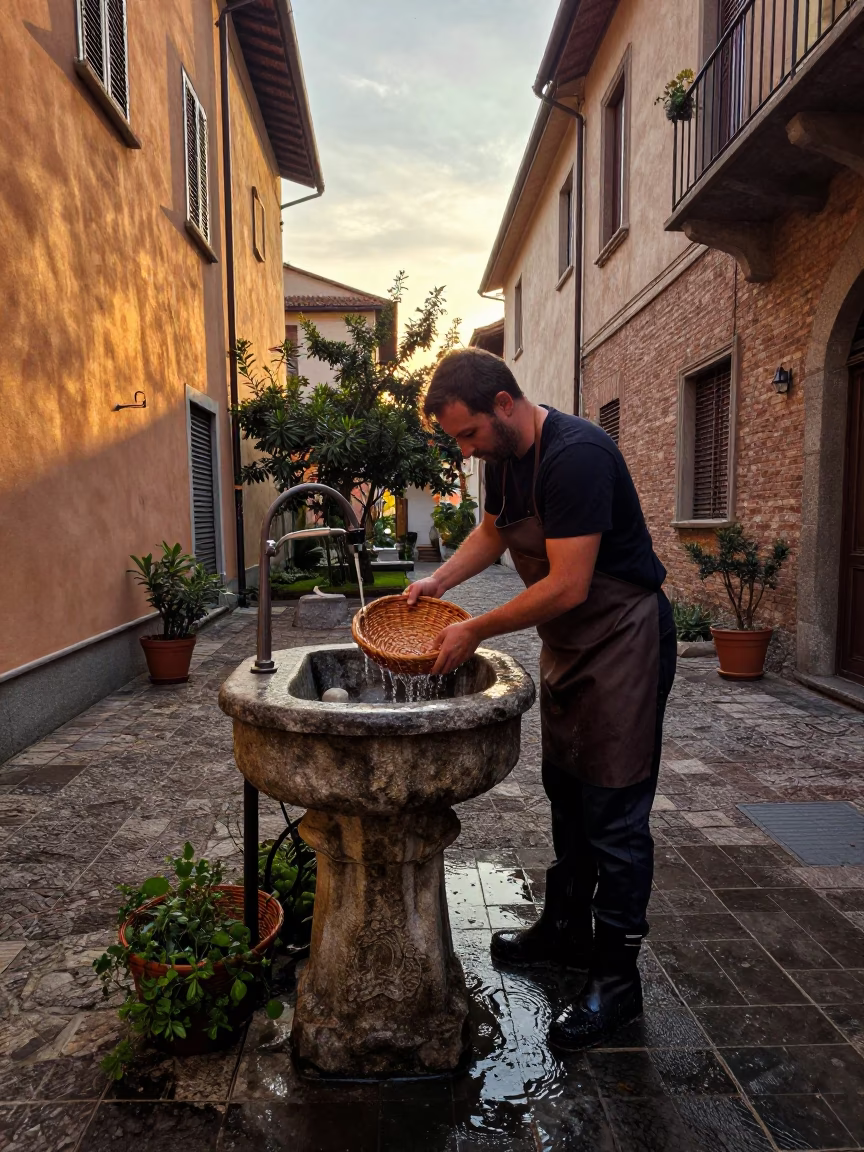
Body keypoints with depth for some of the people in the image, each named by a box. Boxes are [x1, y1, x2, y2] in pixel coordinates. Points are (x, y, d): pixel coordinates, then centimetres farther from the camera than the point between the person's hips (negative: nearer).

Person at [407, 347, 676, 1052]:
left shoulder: (577, 456, -26)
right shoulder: (506, 456, 3)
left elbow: (567, 585, -29)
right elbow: (493, 531, 19)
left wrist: (475, 631, -20)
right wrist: (440, 581, 3)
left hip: (622, 641, -9)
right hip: (566, 644, 9)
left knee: (614, 813, -1)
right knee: (567, 793, 18)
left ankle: (617, 978, 15)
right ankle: (567, 930, 36)